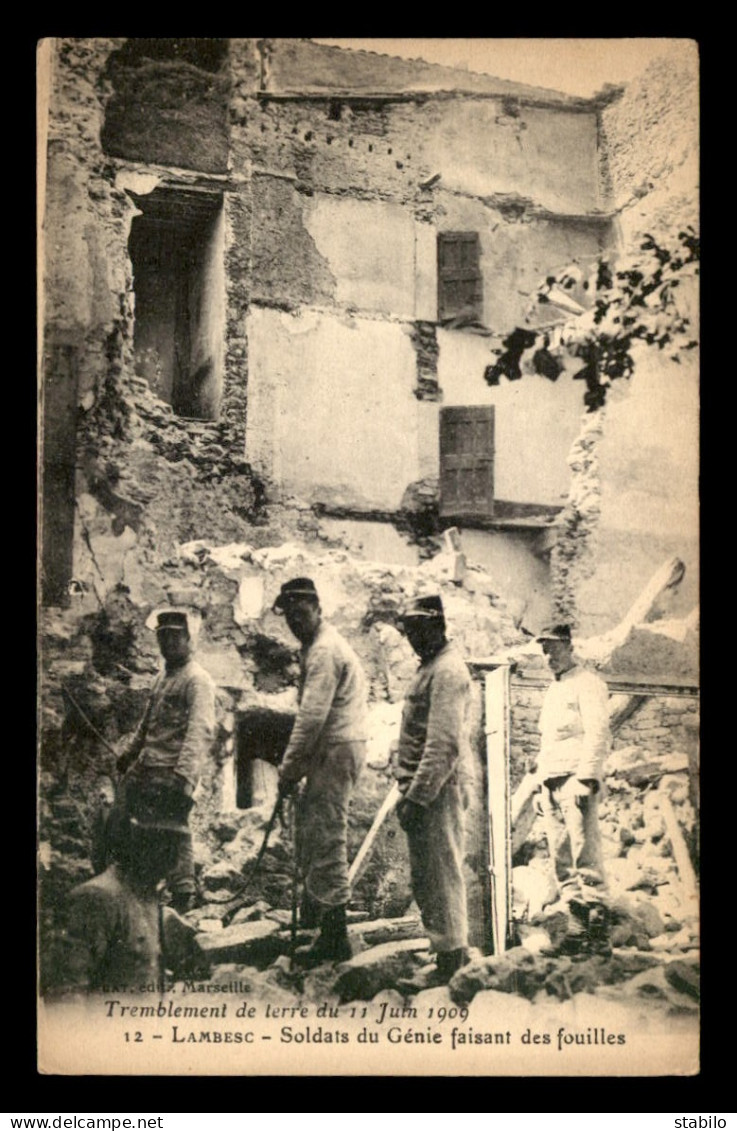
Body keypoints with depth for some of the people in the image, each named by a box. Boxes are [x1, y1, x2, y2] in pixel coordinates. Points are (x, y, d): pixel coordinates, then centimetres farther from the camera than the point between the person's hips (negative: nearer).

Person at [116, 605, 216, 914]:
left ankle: (183, 897, 9)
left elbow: (201, 731, -25)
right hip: (145, 769, 9)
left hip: (171, 775, -9)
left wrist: (185, 773, -35)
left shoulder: (197, 681, -12)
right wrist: (130, 751, 33)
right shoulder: (164, 676, 17)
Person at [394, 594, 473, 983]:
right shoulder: (432, 667, 18)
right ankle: (450, 952, 24)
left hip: (436, 790, -10)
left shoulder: (447, 670, -14)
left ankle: (451, 959, 3)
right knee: (426, 876, 15)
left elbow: (444, 743, -22)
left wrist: (417, 797, -23)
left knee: (439, 875, -4)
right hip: (424, 790, 10)